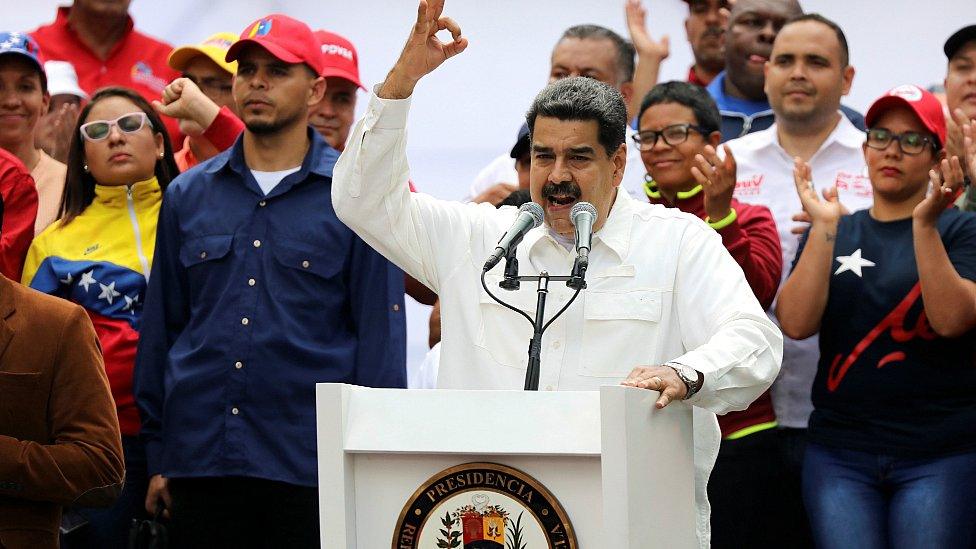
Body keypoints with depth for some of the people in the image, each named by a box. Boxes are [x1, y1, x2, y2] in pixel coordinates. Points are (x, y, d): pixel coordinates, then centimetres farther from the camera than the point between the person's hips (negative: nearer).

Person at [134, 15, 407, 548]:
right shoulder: (188, 195, 11)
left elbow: (380, 336, 0)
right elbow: (161, 329, 13)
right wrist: (157, 456, 9)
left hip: (310, 465, -3)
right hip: (199, 459, 3)